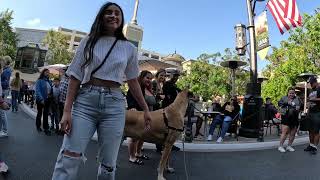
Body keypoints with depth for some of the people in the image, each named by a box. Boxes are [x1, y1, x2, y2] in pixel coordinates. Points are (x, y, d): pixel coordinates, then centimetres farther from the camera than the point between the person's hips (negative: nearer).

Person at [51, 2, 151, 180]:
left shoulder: (130, 49, 10)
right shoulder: (89, 41, 8)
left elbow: (133, 81, 15)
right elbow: (75, 77, 4)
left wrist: (145, 109, 13)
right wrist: (67, 110, -5)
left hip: (114, 104, 1)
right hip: (85, 100, 0)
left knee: (108, 164, 5)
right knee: (68, 158, -8)